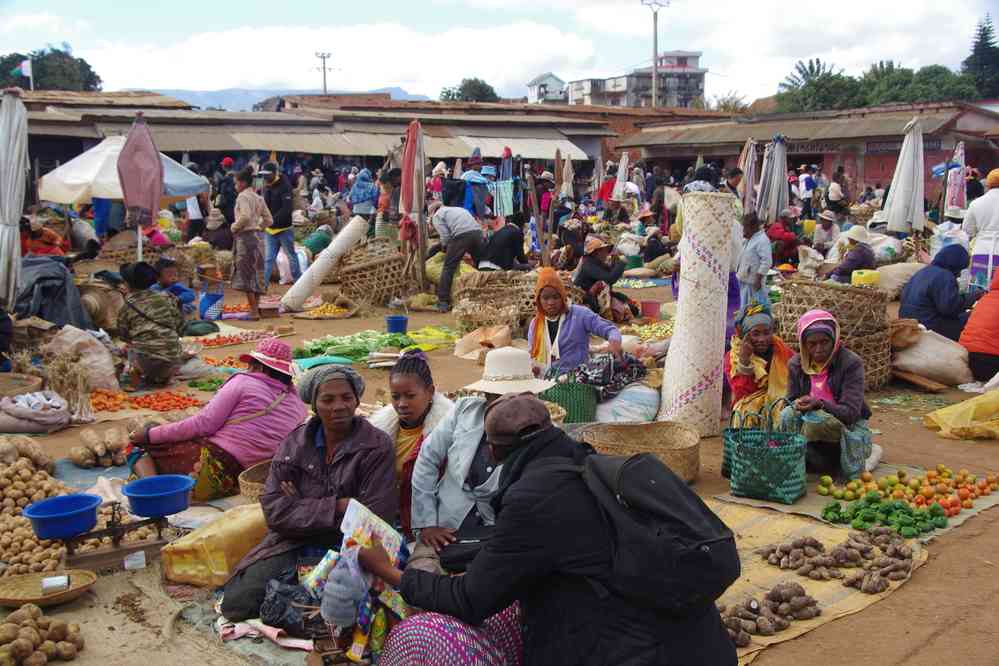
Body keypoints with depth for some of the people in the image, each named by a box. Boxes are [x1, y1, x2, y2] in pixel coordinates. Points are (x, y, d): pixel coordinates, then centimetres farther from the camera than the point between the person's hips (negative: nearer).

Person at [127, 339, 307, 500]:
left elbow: (203, 423, -8)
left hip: (212, 465, -6)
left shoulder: (243, 382, -2)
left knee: (138, 448, 10)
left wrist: (150, 434, 0)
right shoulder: (299, 407, 12)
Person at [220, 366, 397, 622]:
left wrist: (304, 508, -10)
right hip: (294, 543, 3)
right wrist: (337, 507, -17)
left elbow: (374, 519, -15)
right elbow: (274, 510, -7)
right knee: (236, 602, -15)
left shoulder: (377, 446, -8)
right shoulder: (294, 443, 2)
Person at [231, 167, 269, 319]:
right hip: (258, 235, 8)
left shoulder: (243, 196, -10)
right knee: (256, 272, 13)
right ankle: (256, 307, 18)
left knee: (246, 273, -4)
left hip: (245, 237, -8)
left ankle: (254, 311, -6)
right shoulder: (258, 198, 14)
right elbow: (268, 220, 14)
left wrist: (234, 227, -9)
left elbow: (245, 216, -24)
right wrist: (257, 226, 15)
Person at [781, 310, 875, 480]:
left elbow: (850, 412, -19)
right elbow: (791, 401, 3)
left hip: (848, 426, -3)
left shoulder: (851, 363, -13)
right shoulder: (796, 364, 0)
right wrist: (798, 405, -23)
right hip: (810, 424, 3)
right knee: (787, 414, -25)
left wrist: (819, 404, -37)